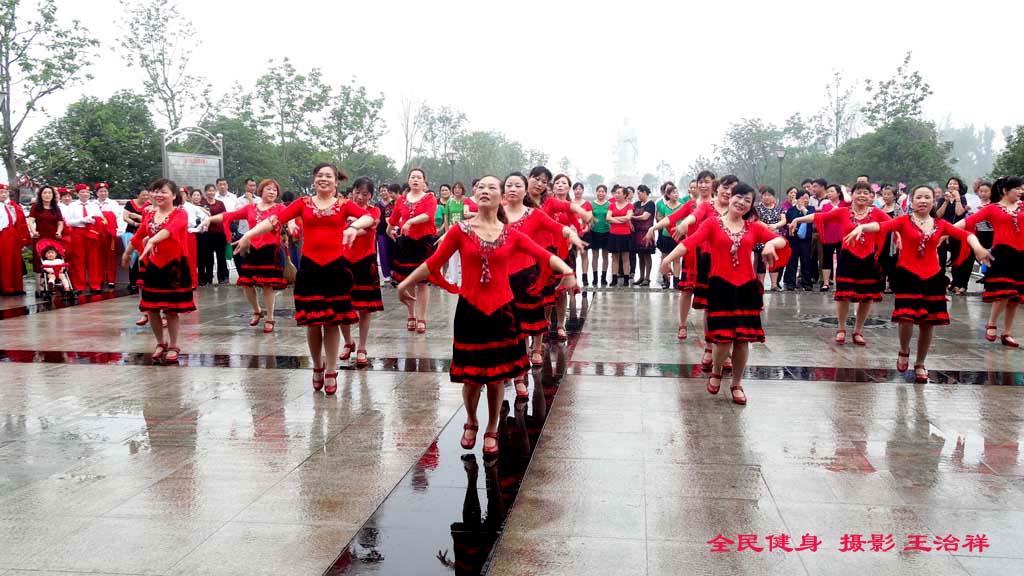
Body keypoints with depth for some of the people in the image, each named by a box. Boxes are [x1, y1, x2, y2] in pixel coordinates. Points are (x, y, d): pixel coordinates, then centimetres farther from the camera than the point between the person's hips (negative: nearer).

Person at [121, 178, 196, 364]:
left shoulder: (180, 214, -10)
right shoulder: (149, 215, 8)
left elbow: (170, 229, -30)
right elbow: (139, 235, 23)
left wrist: (152, 240, -46)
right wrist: (127, 253, 35)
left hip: (173, 265, -5)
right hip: (152, 265, 5)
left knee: (171, 310, 2)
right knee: (151, 308, 8)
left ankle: (173, 346, 17)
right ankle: (160, 343, 26)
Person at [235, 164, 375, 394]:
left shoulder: (344, 204, 4)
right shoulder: (303, 204, 5)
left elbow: (369, 217, -13)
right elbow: (276, 219, -7)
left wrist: (354, 226, -33)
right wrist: (248, 235, -18)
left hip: (335, 267, -1)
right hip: (309, 267, 1)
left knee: (332, 321, 4)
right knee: (312, 321, 5)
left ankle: (331, 372, 16)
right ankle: (317, 367, 27)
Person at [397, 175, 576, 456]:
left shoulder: (511, 235, 1)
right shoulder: (460, 231, -2)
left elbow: (544, 255, -8)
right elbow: (433, 262, 0)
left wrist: (566, 270, -25)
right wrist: (405, 283, 0)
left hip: (501, 310, 1)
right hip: (469, 309, -1)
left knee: (496, 375, 8)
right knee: (471, 375, 6)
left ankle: (492, 431, 28)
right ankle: (471, 423, 34)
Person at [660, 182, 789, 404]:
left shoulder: (754, 228, 10)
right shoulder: (712, 223, 0)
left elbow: (782, 240, 3)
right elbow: (691, 241, -15)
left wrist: (771, 244, -21)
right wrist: (669, 258, -29)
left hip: (746, 287, 3)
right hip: (721, 286, -3)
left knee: (743, 338, 4)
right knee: (724, 337, -7)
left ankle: (737, 384, 23)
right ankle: (716, 372, 25)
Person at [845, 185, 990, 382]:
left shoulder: (940, 224, 6)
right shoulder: (904, 221, -3)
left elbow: (965, 234, -4)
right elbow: (882, 226, -20)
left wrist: (977, 247, -26)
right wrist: (861, 227, -41)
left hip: (932, 277, 4)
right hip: (907, 275, -3)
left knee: (928, 322, 8)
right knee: (906, 318, -17)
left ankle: (920, 364, 27)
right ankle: (904, 351, 16)